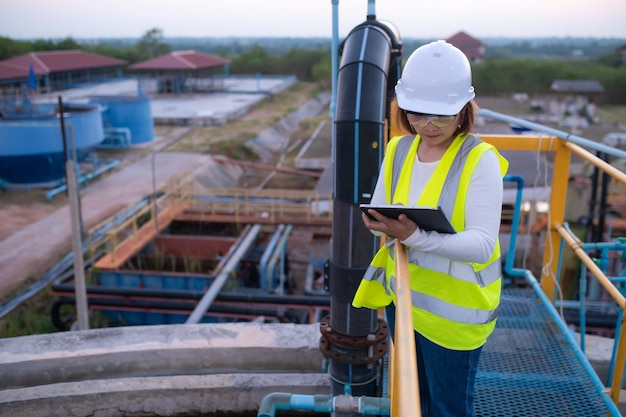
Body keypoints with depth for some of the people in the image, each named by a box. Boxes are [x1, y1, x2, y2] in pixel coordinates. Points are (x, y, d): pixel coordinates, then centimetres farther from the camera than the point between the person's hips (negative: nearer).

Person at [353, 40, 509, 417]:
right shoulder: (399, 150, -2)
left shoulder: (480, 160, -19)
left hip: (453, 308, -5)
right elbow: (378, 213, 2)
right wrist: (381, 223, -22)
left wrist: (416, 236, -40)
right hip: (401, 293, 6)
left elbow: (482, 245, -26)